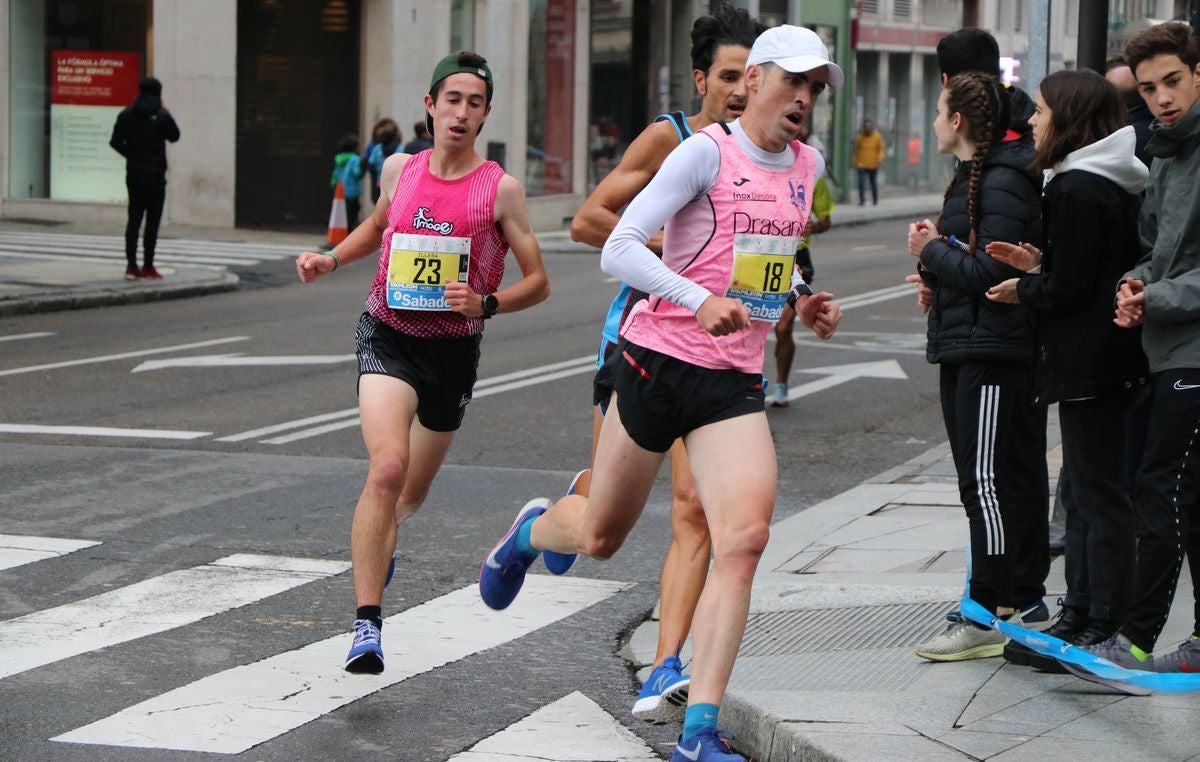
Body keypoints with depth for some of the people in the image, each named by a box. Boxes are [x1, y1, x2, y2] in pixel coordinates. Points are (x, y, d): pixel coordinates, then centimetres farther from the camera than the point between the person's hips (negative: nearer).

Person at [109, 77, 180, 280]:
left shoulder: (127, 114, 0)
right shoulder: (162, 115, -9)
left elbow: (115, 142, -4)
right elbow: (174, 136, 4)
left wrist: (131, 154, 10)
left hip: (134, 172, 3)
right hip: (155, 172, -3)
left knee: (134, 218, 10)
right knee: (153, 220, 1)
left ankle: (131, 265, 3)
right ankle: (148, 267, 0)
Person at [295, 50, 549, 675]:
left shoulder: (500, 189, -6)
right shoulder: (398, 170, 2)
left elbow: (538, 283, -2)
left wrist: (486, 303, -19)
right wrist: (331, 259, 10)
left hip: (454, 348, 1)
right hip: (388, 335, -1)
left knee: (412, 493, 17)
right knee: (388, 465, -25)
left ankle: (381, 538, 56)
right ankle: (367, 625, -26)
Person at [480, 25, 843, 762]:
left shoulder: (808, 165, 9)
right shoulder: (707, 152, -11)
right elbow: (619, 248, -18)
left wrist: (802, 300, 11)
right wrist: (700, 300, -32)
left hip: (735, 383, 4)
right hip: (660, 361, -4)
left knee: (745, 538, -16)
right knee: (600, 536, 11)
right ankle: (532, 529, 50)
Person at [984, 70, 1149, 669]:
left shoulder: (1077, 191, -17)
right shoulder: (1115, 186, 13)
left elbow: (1069, 289, -18)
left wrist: (1023, 290, -1)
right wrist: (1039, 265, 7)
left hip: (1086, 364, -10)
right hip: (1113, 358, 10)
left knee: (1099, 495, -6)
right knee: (1088, 490, 15)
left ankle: (1105, 630, -2)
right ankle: (1080, 614, 23)